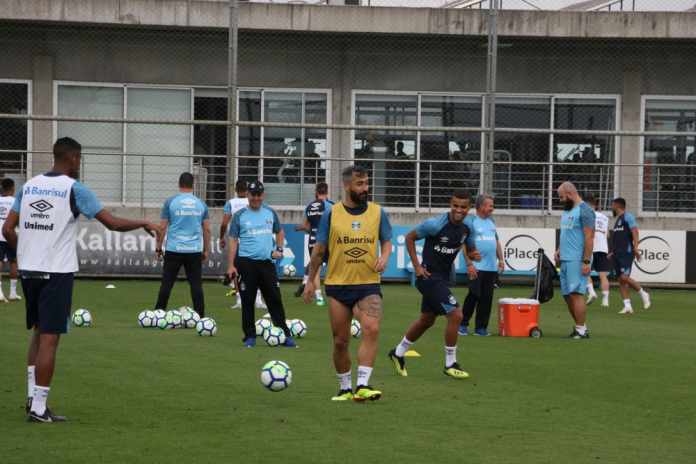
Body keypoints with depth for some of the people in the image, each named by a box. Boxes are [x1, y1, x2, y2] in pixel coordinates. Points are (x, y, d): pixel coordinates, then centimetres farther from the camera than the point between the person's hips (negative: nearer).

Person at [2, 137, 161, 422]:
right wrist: (145, 224, 6)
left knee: (38, 332, 20)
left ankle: (32, 396, 18)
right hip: (57, 272, -6)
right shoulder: (74, 189, -8)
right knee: (49, 338, -3)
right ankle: (39, 408, -3)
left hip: (28, 270, 6)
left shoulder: (29, 186, 8)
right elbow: (113, 223, -9)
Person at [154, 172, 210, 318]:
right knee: (196, 284, 3)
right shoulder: (201, 204, 5)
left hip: (173, 250, -1)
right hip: (195, 251, 1)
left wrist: (159, 247, 9)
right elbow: (207, 229, 7)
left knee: (167, 283, 3)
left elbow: (162, 227, 0)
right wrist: (206, 250, 16)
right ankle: (200, 316, 1)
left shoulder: (170, 202, -1)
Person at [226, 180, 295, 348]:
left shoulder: (270, 213, 9)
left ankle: (285, 335, 5)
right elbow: (233, 241, 0)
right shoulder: (240, 215, 1)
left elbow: (279, 232, 24)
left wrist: (279, 249, 8)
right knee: (247, 301, 1)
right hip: (246, 263, -2)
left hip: (267, 262, 2)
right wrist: (231, 265, -6)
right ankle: (250, 337, 9)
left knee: (275, 300, 1)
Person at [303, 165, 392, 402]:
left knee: (372, 330, -23)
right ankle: (345, 388, 22)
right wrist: (310, 280, 8)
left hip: (368, 285, 0)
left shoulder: (377, 212, 3)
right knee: (340, 342, 5)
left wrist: (384, 257, -9)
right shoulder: (331, 214, 0)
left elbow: (387, 241, 13)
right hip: (337, 285, 0)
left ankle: (362, 386, -23)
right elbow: (319, 250, 7)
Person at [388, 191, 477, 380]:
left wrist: (468, 260, 2)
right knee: (455, 315, -15)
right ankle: (450, 364, -3)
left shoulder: (465, 228, 0)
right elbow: (409, 238, -8)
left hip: (443, 277, 8)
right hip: (430, 277, -8)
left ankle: (398, 353, 38)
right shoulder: (435, 224, -20)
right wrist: (417, 266, -11)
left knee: (427, 320, 19)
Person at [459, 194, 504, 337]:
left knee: (486, 298, 4)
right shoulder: (470, 221, -4)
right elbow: (464, 243, -9)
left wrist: (501, 259, 16)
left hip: (492, 267, 6)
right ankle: (463, 325, 6)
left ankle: (481, 327, 10)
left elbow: (497, 241, 25)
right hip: (476, 267, -6)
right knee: (474, 295, -6)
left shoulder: (491, 221, 17)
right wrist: (469, 263, -15)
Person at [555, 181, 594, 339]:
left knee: (576, 294, -12)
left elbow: (589, 237, -15)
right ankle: (581, 326, 16)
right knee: (568, 295, 8)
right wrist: (559, 250, 12)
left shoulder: (584, 211, -10)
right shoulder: (567, 211, 19)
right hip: (565, 260, 9)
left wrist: (586, 261, -20)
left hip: (577, 261, -9)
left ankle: (581, 330, -10)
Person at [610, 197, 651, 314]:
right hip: (617, 254, 9)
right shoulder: (618, 219, 22)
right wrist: (613, 252, 26)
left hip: (626, 252, -9)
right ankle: (627, 306, 1)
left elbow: (635, 231, -16)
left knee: (624, 277, -18)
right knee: (621, 280, 2)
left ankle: (643, 294, 2)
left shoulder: (627, 217, -6)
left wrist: (635, 247, -26)